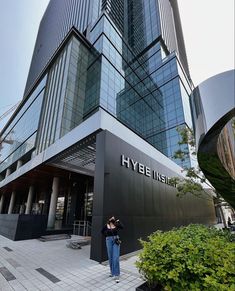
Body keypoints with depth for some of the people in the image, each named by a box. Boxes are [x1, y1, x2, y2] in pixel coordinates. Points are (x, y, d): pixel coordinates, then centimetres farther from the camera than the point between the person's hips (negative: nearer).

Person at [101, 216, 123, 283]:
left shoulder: (116, 225, -8)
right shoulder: (107, 225, -4)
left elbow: (122, 227, -27)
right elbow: (102, 231, 11)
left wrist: (118, 221, -32)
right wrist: (107, 236, 5)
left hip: (116, 241, -2)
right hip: (109, 240, 2)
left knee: (116, 258, -6)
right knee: (110, 257, 14)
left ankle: (116, 275, 0)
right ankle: (112, 272, 33)